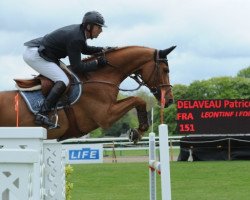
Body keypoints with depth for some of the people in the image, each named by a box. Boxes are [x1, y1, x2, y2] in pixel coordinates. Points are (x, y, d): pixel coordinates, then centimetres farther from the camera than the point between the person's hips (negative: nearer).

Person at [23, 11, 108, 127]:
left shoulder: (79, 31, 6)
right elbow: (77, 67, -22)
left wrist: (102, 50, 12)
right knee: (63, 81, -19)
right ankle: (42, 114, -28)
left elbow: (85, 49, 26)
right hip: (35, 55, -11)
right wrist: (97, 63, -16)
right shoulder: (75, 38, -23)